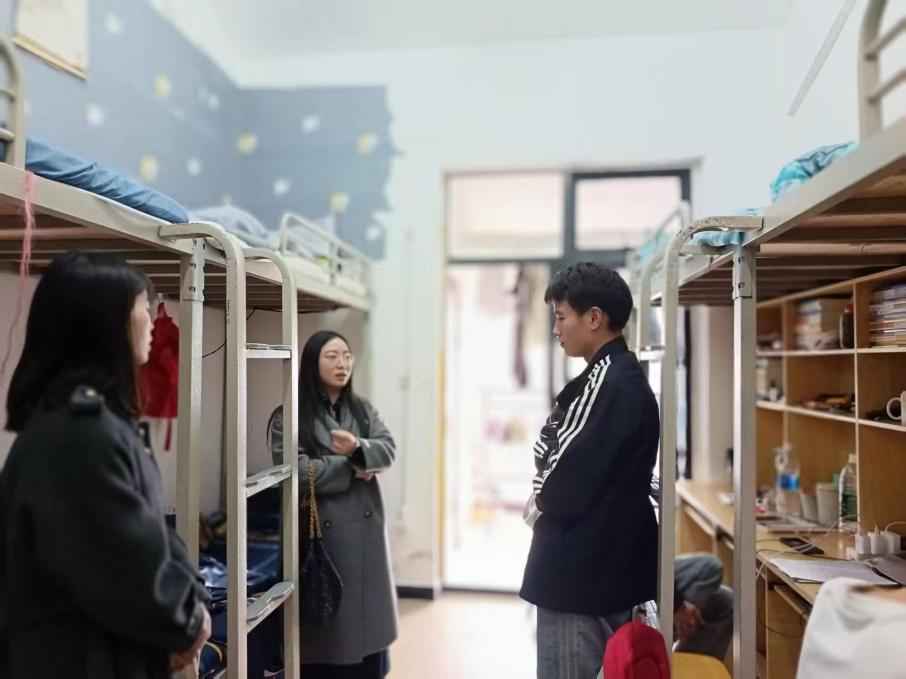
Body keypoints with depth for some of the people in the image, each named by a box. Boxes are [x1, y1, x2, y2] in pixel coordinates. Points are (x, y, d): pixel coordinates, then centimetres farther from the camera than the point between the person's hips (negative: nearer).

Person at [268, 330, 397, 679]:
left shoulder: (363, 409, 13)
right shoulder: (289, 417, -6)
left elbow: (388, 449, 0)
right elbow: (296, 472, -17)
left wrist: (358, 449, -21)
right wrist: (352, 468, -10)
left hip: (365, 530, 5)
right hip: (322, 533, -5)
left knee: (368, 621, 10)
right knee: (326, 626, 3)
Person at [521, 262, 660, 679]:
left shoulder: (608, 383, -21)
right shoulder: (621, 375, 9)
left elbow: (572, 472, -22)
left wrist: (539, 504, -4)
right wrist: (548, 499, 1)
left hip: (583, 565, -9)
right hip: (607, 559, 10)